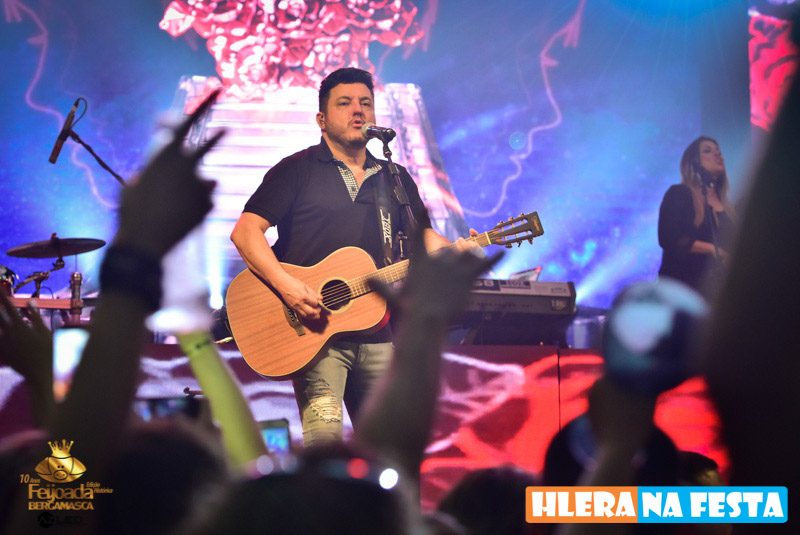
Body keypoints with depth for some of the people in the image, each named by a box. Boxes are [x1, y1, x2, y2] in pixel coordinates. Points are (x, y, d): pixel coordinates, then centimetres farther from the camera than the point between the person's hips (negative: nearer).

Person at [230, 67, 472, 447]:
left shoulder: (395, 179, 19)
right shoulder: (297, 170, 3)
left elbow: (423, 236, 16)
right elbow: (245, 231, -5)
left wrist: (452, 251, -8)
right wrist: (286, 286, -19)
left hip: (376, 328, 5)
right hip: (314, 330, -5)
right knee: (324, 439, -18)